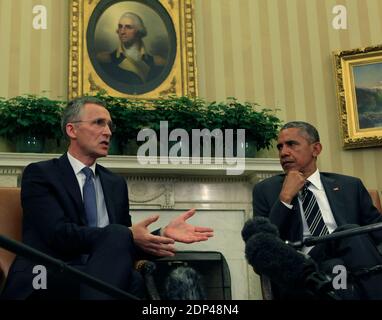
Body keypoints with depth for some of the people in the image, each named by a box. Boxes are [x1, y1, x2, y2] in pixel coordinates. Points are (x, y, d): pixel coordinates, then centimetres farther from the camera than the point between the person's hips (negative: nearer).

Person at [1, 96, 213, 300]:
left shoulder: (116, 183, 22)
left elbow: (127, 246, 16)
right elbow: (58, 233, -12)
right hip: (44, 279, -4)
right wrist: (127, 236, -19)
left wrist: (162, 234, -4)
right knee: (117, 236, -32)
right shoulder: (40, 174, 3)